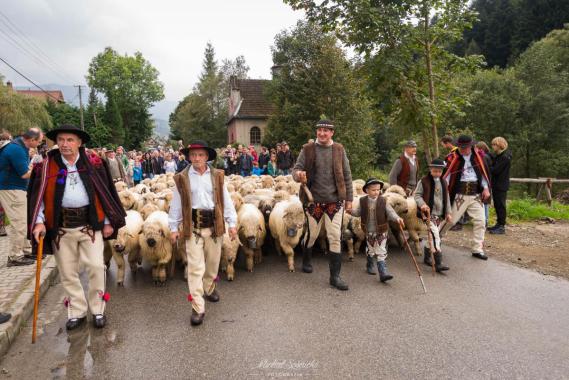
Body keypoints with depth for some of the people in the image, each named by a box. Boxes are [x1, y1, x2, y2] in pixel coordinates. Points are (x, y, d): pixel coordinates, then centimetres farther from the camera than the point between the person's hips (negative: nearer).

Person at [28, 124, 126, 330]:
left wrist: (108, 222, 2)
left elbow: (104, 193, 4)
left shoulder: (93, 163, 1)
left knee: (96, 267, -4)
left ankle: (97, 310, 14)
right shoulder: (47, 166, 3)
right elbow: (38, 196, 2)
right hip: (61, 226, 2)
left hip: (90, 223, -1)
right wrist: (39, 221, -11)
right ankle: (77, 312, 24)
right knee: (67, 272, 9)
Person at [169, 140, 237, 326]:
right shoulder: (182, 178, 1)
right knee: (195, 267, -4)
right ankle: (198, 308, 0)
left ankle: (209, 288, 43)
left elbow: (226, 200, 4)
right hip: (193, 226, -2)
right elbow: (176, 204, 4)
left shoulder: (217, 176, 4)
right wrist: (174, 227, 2)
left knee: (213, 262, 16)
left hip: (214, 224, 2)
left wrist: (232, 223, 0)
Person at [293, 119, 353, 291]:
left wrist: (349, 198, 3)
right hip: (313, 200, 0)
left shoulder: (339, 149, 2)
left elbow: (346, 175, 5)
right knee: (312, 234, 12)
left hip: (335, 201, 1)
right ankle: (306, 260, 42)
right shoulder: (307, 149, -1)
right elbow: (296, 169, -1)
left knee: (335, 237, -1)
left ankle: (335, 276, 10)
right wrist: (298, 175, -26)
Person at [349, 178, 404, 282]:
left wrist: (397, 219, -29)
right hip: (369, 232, 2)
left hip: (381, 232, -1)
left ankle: (383, 272, -5)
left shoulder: (383, 201, -8)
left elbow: (390, 212, -12)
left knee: (381, 253, -5)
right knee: (370, 250, 18)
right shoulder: (362, 201, -4)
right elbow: (357, 212, 2)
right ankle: (370, 266, 42)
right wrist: (350, 210, -18)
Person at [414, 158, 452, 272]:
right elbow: (417, 195, -4)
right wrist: (422, 204, -22)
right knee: (435, 236, -16)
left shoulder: (443, 183, 12)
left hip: (439, 214, 6)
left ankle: (427, 258, 30)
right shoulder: (424, 181, -5)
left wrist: (448, 213, 16)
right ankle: (438, 263, -17)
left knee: (430, 236, 15)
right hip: (428, 213, -6)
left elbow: (446, 198, 18)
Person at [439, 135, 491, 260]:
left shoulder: (478, 156, 4)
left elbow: (484, 172, 11)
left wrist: (486, 188, 3)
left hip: (476, 194, 4)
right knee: (450, 219, 4)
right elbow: (446, 174, -8)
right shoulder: (453, 158, -7)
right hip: (459, 195, -3)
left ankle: (477, 249, 12)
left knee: (480, 221, 2)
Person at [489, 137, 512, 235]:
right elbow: (493, 163, 8)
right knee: (497, 205, 15)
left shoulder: (505, 157, -17)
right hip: (496, 184, 9)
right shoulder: (498, 155, 13)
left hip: (501, 185, -9)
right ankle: (499, 224, 25)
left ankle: (502, 227, 2)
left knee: (500, 205, -4)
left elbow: (495, 170, -20)